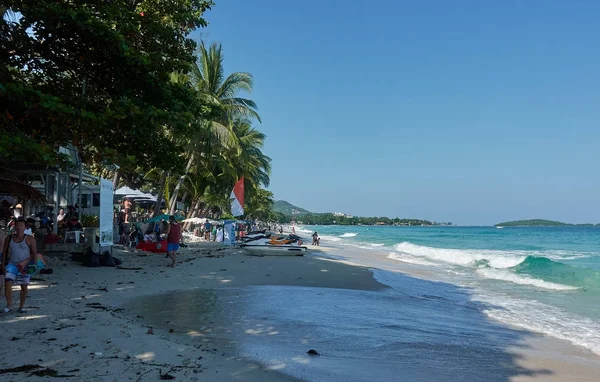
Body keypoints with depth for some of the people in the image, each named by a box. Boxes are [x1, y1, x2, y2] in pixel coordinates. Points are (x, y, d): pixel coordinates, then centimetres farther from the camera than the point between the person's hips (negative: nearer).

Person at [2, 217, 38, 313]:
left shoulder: (29, 239, -5)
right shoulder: (9, 238, 5)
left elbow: (34, 253, -3)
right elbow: (4, 252, 12)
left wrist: (35, 265, -9)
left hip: (25, 266, -2)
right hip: (11, 264, 2)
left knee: (24, 286, 4)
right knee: (7, 283, -12)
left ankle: (21, 307, 17)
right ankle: (9, 305, -1)